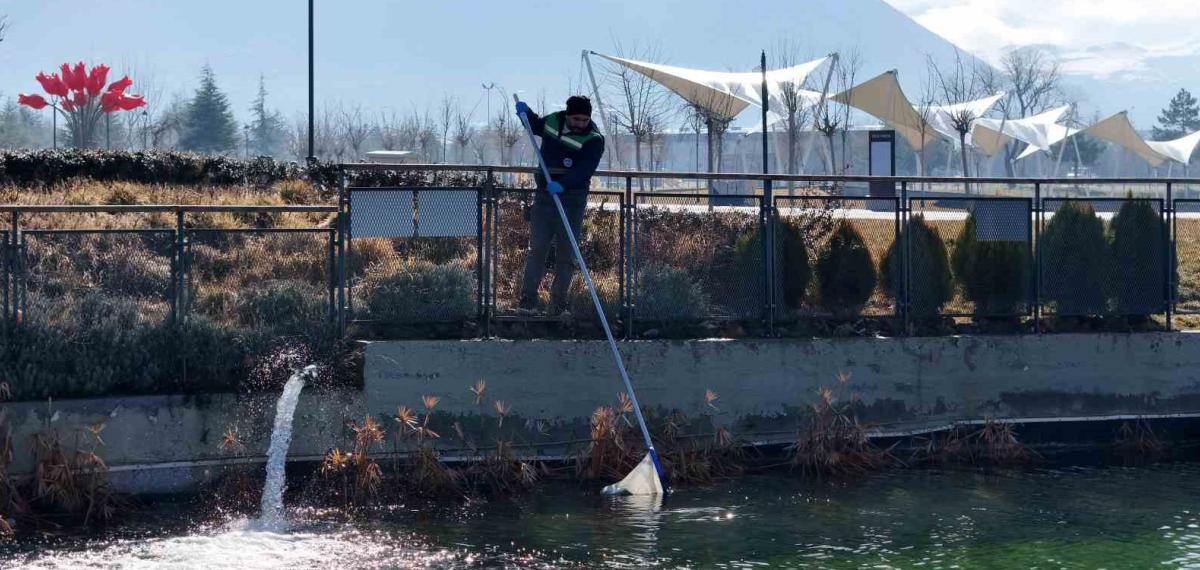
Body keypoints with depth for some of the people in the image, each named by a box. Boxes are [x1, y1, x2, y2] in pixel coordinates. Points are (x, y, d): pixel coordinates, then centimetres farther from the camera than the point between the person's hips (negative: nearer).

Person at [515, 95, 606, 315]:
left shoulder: (594, 139, -12)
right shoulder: (552, 121, 3)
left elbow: (584, 170, -27)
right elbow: (536, 125, 28)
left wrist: (563, 185, -41)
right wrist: (526, 113, 9)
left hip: (573, 200, -3)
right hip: (544, 196, 3)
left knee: (566, 253, 1)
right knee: (537, 248, -2)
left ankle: (558, 303, 8)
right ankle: (528, 299, -1)